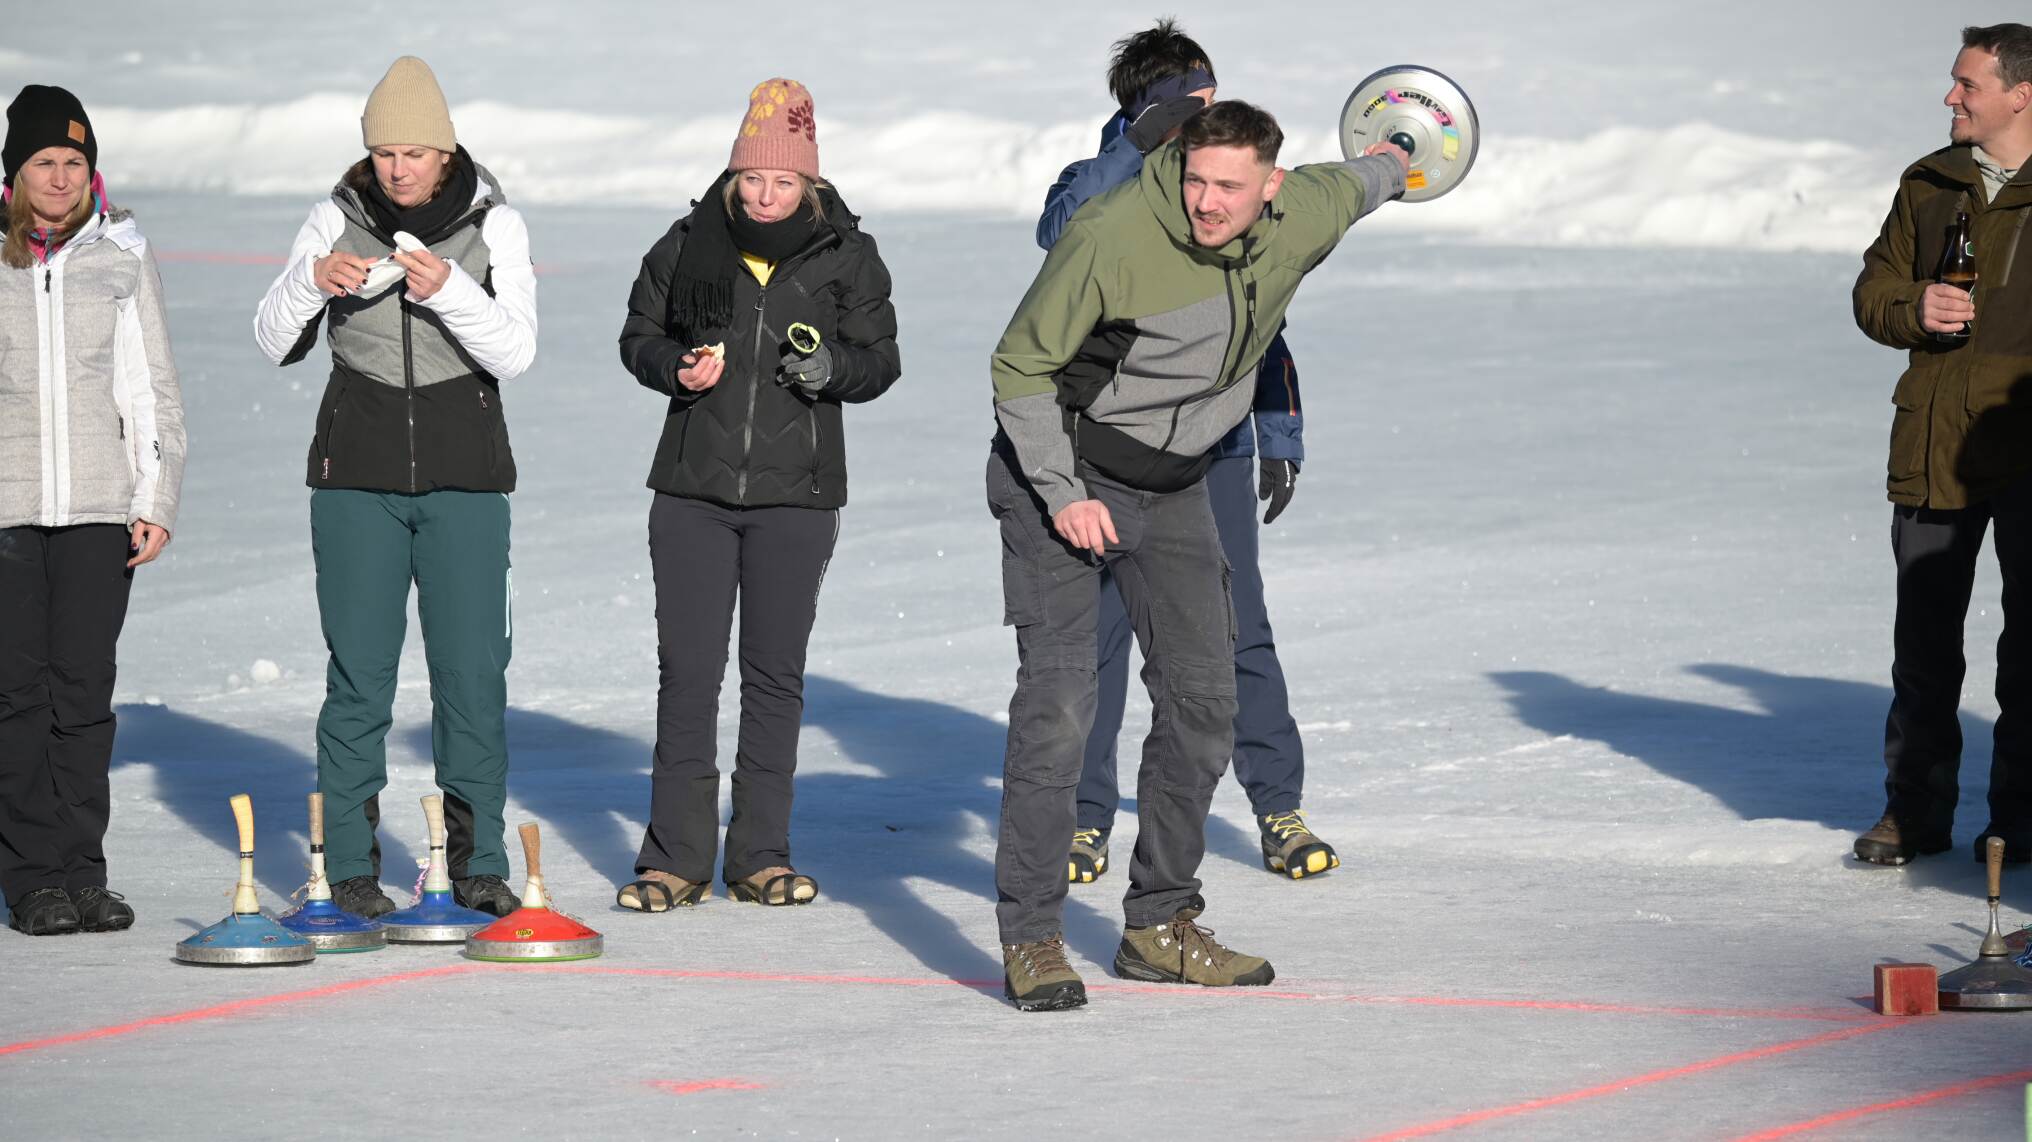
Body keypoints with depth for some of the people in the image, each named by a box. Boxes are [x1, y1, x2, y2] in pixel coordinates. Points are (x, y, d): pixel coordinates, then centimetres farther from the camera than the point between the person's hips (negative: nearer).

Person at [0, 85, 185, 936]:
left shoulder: (121, 256, 7)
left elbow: (151, 387, 10)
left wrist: (157, 500, 3)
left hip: (100, 505, 1)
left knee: (84, 690, 0)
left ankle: (82, 873, 7)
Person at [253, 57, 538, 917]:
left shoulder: (493, 224, -2)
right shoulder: (337, 220, 1)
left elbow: (514, 353, -9)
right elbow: (276, 343, 2)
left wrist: (449, 289, -24)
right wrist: (310, 281, -18)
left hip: (465, 478, 0)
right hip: (358, 476, 0)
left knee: (472, 670, -3)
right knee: (359, 675, -2)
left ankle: (478, 863, 7)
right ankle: (349, 869, 4)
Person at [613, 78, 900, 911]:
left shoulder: (846, 257, -1)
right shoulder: (689, 246, 0)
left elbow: (880, 359, 5)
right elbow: (639, 334, 10)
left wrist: (832, 367, -16)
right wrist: (676, 367, -11)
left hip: (796, 497, 0)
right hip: (693, 489, 0)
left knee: (775, 673, 6)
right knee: (687, 671, -1)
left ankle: (760, 857, 15)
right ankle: (675, 858, 5)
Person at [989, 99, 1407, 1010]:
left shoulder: (1301, 217, -8)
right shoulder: (1112, 241, -25)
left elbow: (1350, 187, 19)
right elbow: (1020, 365, -14)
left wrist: (1389, 166, 41)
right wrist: (1061, 494, -20)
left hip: (1174, 491, 6)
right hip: (1059, 479, -6)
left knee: (1202, 702, 3)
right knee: (1058, 703, -16)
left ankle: (1159, 926, 16)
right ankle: (1029, 941, -11)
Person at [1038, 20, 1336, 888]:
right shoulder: (1100, 186, -1)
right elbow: (1060, 228, -26)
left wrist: (1281, 441, 14)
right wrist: (1141, 141, -35)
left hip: (1215, 453, 2)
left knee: (1239, 631, -1)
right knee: (1096, 631, 1)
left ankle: (1278, 806, 8)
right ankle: (1086, 816, 12)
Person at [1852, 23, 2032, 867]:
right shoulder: (1929, 186, 11)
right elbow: (1874, 290, 15)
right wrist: (1913, 309, -7)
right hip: (1934, 445, 4)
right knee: (1923, 636, 8)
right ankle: (1915, 809, 17)